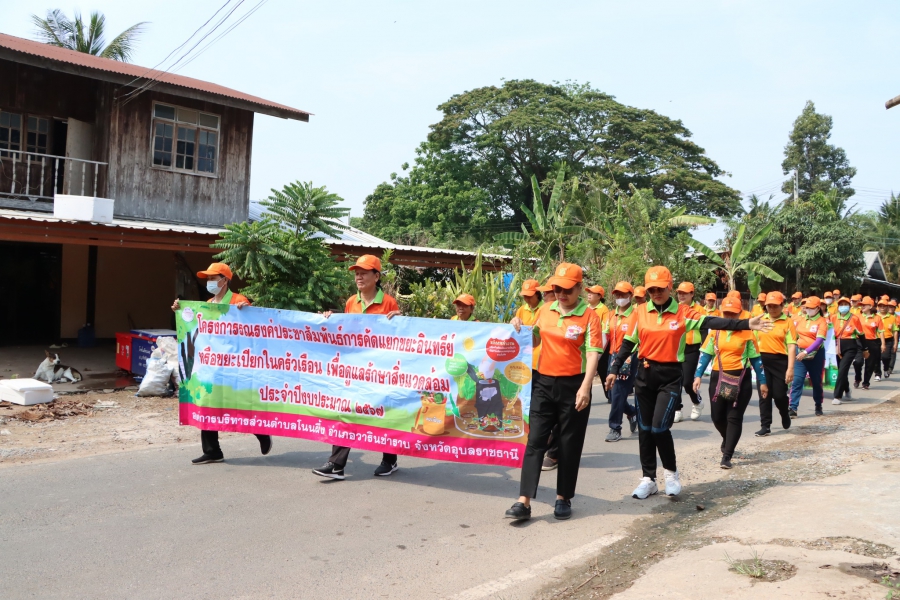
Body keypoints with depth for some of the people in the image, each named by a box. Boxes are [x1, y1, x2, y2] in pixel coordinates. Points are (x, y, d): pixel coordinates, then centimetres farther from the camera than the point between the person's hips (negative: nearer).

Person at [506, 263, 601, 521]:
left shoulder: (588, 316, -8)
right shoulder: (545, 311, 7)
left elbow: (593, 354, -15)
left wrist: (585, 387, -24)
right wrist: (519, 329, 1)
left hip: (573, 386, -4)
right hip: (543, 383, 4)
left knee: (569, 445, 7)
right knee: (535, 441, 0)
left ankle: (564, 498, 22)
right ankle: (524, 501, 0)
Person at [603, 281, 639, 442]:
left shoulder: (636, 315, -7)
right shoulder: (611, 315, 12)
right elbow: (604, 336, 8)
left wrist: (629, 358, -20)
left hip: (628, 359, -6)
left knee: (618, 393, -7)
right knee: (615, 393, 10)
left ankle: (615, 428, 3)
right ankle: (632, 413, 36)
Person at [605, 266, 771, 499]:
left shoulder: (683, 312, -4)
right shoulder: (640, 312, 2)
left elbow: (712, 322, -11)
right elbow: (628, 344, 7)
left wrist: (746, 324, -20)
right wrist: (614, 369, 2)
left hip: (670, 376, -3)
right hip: (644, 374, 3)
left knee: (659, 427, -12)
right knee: (644, 428, 7)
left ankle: (671, 472, 12)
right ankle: (648, 479, 20)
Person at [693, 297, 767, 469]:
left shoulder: (747, 333, 0)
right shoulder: (715, 331, 5)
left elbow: (755, 359, 4)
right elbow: (706, 355, 6)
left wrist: (762, 381, 3)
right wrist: (698, 375, -3)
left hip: (741, 379, -2)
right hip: (718, 378, 3)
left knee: (734, 418, -2)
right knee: (717, 416, 8)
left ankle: (727, 456, 1)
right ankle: (727, 439, 40)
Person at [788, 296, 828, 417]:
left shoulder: (822, 321, -8)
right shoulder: (799, 318, 4)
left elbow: (819, 340, -18)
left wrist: (806, 352, -27)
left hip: (816, 354, -2)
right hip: (800, 353, 2)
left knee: (816, 382, 12)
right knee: (797, 380, -9)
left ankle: (818, 406, 30)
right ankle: (793, 407, -12)